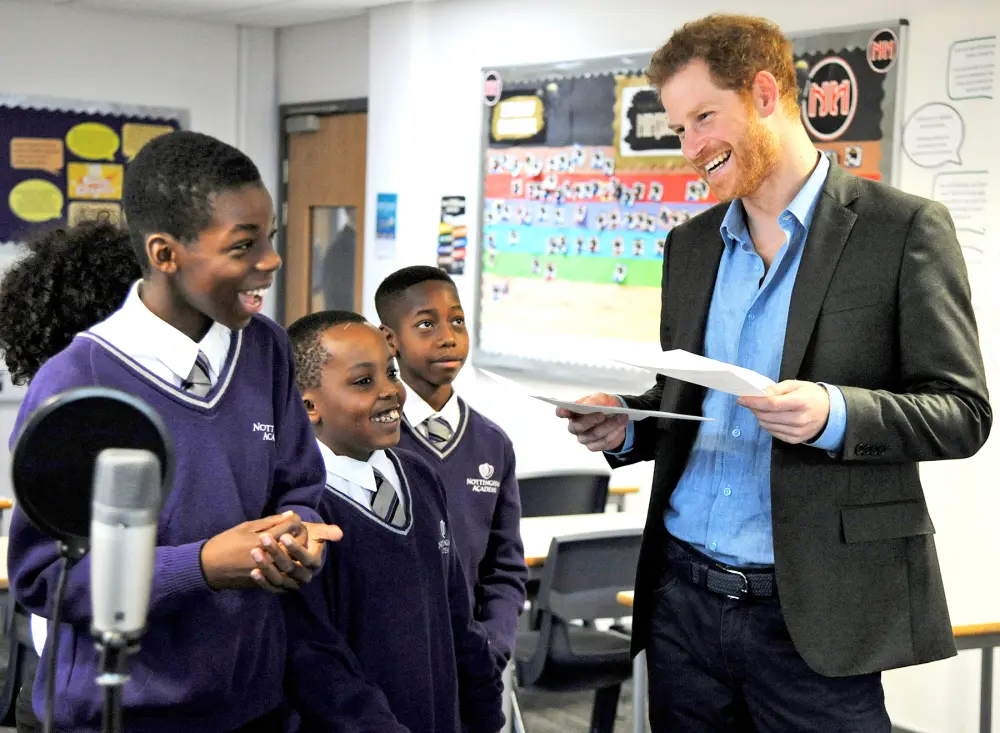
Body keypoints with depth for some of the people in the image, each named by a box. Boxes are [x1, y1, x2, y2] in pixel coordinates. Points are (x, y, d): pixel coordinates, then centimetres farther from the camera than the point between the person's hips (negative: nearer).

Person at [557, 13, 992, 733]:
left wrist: (834, 413, -24)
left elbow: (962, 412, -7)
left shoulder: (904, 228, -5)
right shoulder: (690, 245, 14)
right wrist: (624, 424, -1)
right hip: (684, 599, 5)